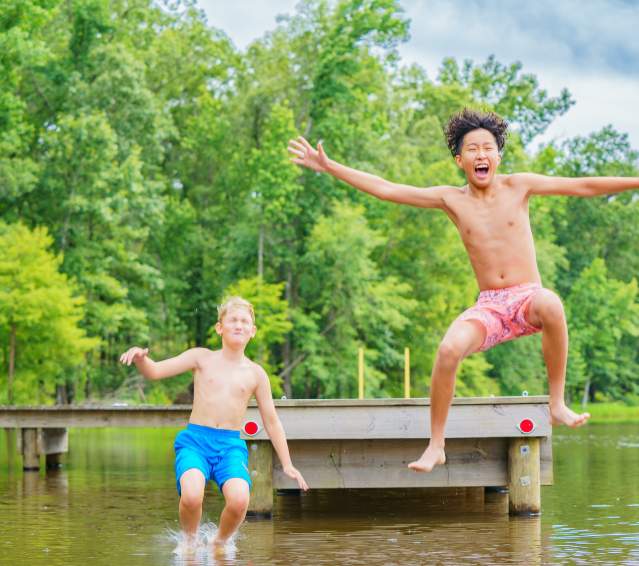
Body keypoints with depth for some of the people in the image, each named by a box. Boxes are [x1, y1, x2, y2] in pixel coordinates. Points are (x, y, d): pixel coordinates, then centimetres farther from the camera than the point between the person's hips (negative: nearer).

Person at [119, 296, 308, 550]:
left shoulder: (256, 374, 11)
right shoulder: (201, 358, 8)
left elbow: (271, 421, 17)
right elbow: (154, 371, 1)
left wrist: (287, 464, 16)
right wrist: (139, 357, -22)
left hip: (231, 445, 1)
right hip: (195, 440, -1)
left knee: (239, 501, -28)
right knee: (192, 497, -32)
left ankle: (219, 544, 6)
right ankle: (190, 540, 3)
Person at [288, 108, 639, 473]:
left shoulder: (518, 186, 2)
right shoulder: (451, 199, 6)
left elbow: (584, 186, 2)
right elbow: (385, 189, 6)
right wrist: (328, 167, 3)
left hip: (527, 299, -1)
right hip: (489, 307, 2)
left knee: (551, 304, -38)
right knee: (449, 349, -28)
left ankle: (558, 404, -22)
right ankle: (436, 446, -12)